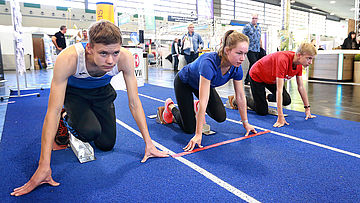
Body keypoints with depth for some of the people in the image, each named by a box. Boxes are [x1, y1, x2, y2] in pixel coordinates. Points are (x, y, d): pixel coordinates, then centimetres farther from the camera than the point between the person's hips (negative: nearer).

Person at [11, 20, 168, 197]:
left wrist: (148, 143, -23)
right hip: (73, 92, -2)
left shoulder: (125, 58, -33)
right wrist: (44, 166, -37)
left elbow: (134, 103, -25)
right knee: (91, 132, -28)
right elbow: (53, 110, -36)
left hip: (102, 92, 3)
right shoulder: (68, 59, -40)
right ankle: (68, 122, 7)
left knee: (107, 145, 1)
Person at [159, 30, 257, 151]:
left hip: (205, 83, 6)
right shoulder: (209, 63, -43)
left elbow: (240, 97, -11)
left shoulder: (236, 68, -23)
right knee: (189, 129, -5)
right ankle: (170, 107, 22)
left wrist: (246, 123, -4)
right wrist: (198, 135, -43)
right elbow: (203, 101, -45)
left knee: (221, 117, -6)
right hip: (184, 83, -5)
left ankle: (197, 107, 23)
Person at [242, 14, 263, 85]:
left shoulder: (259, 27, 18)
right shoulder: (247, 26, -1)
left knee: (252, 65, 6)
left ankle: (247, 80, 14)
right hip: (250, 49, -6)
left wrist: (262, 48, 21)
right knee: (254, 64, -16)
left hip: (257, 50, 6)